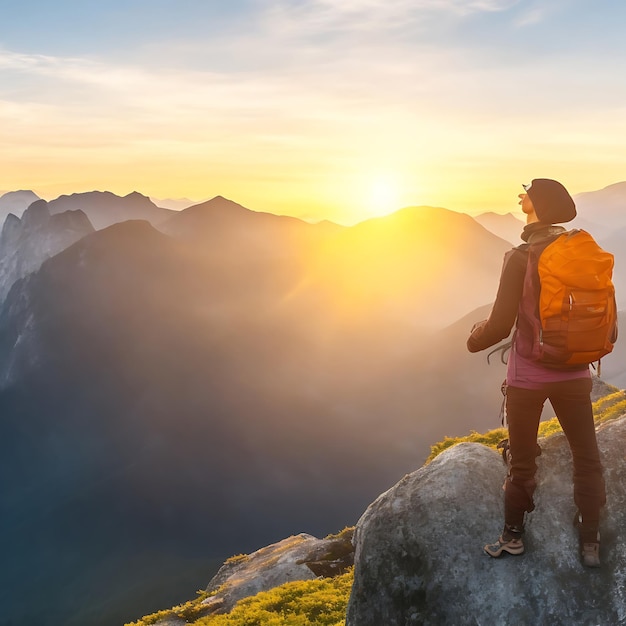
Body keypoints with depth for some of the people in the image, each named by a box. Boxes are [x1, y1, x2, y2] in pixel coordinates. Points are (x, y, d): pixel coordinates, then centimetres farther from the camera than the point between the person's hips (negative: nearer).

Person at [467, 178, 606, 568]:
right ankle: (590, 542, 24)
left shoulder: (521, 258, -14)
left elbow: (501, 324, -14)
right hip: (575, 373, 3)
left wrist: (475, 339, 6)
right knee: (587, 458, 16)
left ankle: (513, 535, 27)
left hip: (528, 374, -3)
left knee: (522, 459, 12)